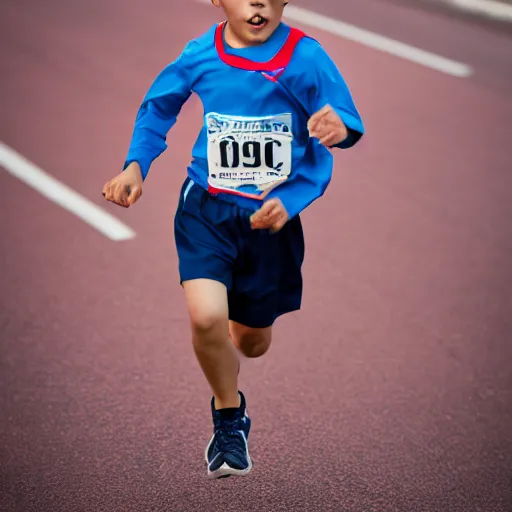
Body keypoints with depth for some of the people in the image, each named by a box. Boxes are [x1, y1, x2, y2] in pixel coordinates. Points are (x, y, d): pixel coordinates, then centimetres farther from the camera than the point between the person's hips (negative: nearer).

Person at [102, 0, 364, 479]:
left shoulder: (305, 57, -14)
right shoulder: (200, 55, -8)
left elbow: (347, 126, -10)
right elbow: (158, 107, 9)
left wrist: (338, 129, -31)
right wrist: (135, 165, -1)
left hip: (272, 216, 0)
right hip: (207, 210, 0)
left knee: (253, 341, 16)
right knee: (205, 316, -23)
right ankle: (230, 415, 7)